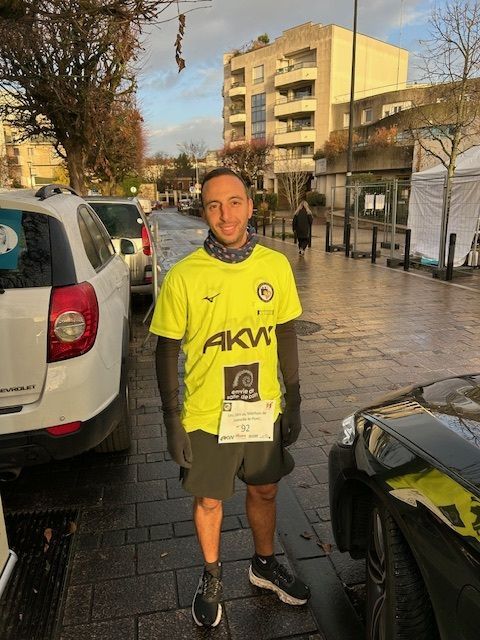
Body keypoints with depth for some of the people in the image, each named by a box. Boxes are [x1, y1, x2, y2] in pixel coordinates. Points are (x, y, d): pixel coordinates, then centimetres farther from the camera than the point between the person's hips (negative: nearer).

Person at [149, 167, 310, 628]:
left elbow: (286, 336, 3)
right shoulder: (183, 277, -15)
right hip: (207, 417, -2)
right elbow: (167, 351, -8)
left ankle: (264, 565, 50)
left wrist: (294, 402, 5)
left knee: (264, 491, 22)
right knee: (209, 500, 17)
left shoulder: (276, 266, -6)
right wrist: (172, 422, -8)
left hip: (264, 411, 3)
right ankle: (211, 577, 46)